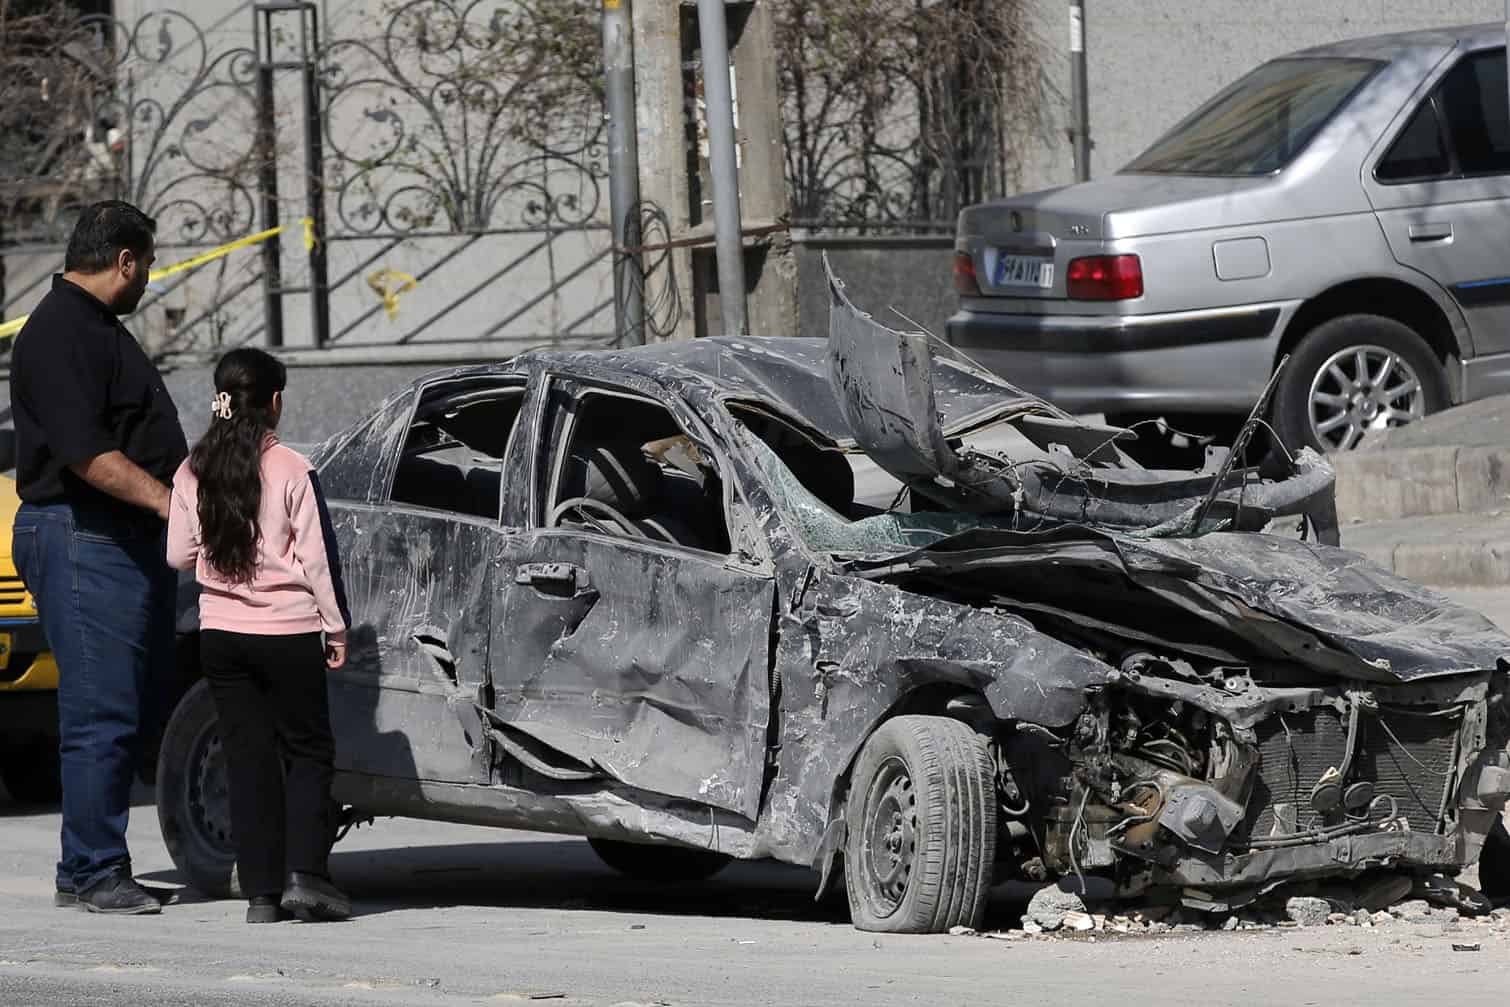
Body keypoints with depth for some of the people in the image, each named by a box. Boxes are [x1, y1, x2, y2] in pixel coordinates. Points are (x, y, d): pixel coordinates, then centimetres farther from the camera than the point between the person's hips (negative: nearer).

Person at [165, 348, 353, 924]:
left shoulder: (192, 474, 1)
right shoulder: (292, 471, -10)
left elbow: (180, 556, 7)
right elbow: (318, 557, -8)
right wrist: (336, 626, 1)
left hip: (220, 634, 3)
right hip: (288, 632, -3)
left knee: (247, 758, 7)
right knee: (308, 751, 8)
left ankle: (261, 892, 4)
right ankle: (305, 874, -6)